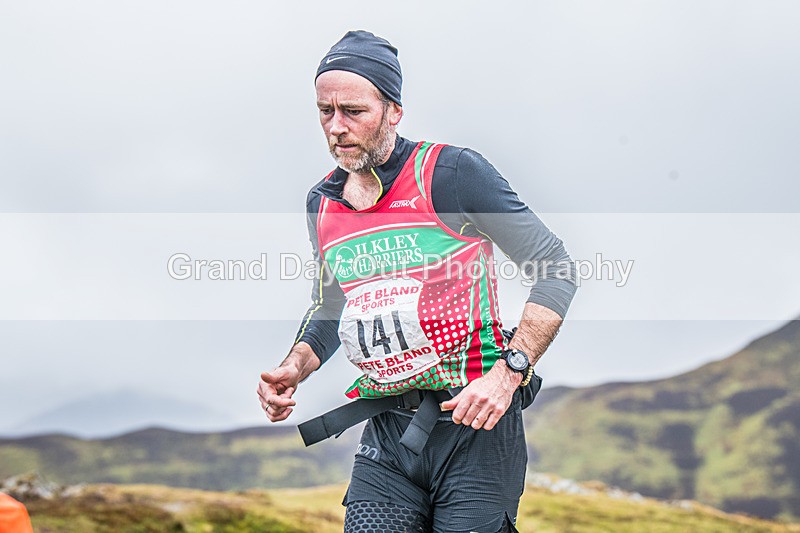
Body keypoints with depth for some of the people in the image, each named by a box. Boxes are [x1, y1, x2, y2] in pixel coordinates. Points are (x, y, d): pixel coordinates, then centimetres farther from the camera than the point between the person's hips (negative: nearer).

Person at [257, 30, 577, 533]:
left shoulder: (452, 172, -9)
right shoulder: (322, 203, 9)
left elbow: (557, 268, -9)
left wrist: (507, 373, -19)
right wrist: (294, 368, 5)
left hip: (474, 422, -4)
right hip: (387, 437, 5)